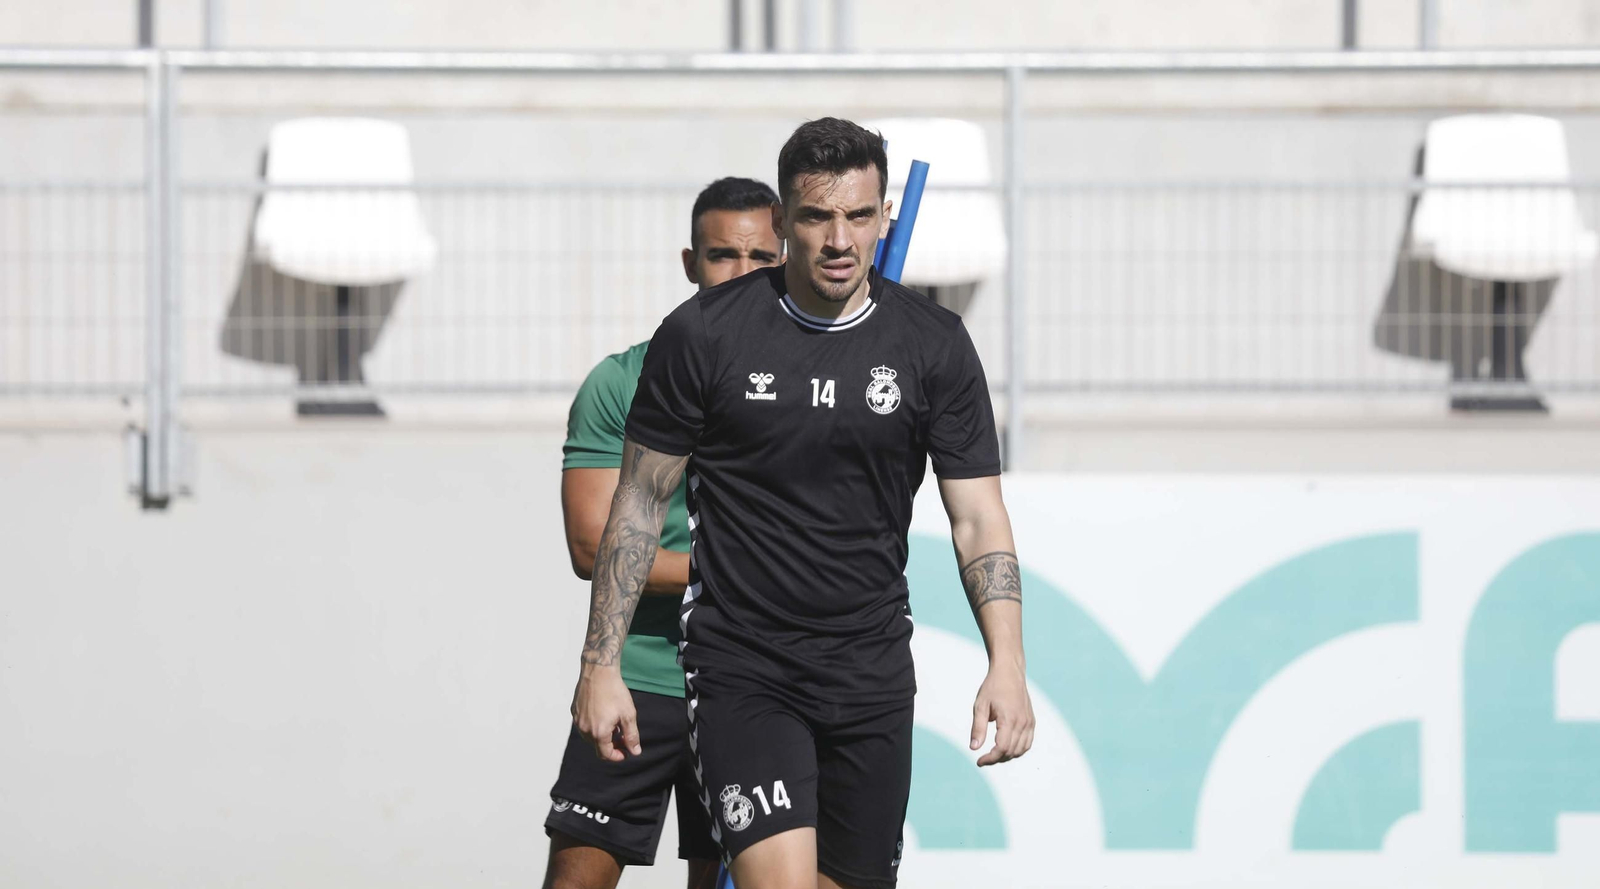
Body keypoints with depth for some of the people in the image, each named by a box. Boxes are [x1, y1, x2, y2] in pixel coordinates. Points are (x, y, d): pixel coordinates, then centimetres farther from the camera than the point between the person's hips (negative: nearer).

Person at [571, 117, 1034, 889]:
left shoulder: (935, 346, 0)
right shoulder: (702, 333, -5)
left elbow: (977, 516, 1)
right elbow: (640, 502, 3)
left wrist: (1007, 665, -13)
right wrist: (601, 666, 0)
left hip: (871, 673, 3)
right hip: (740, 671, -3)